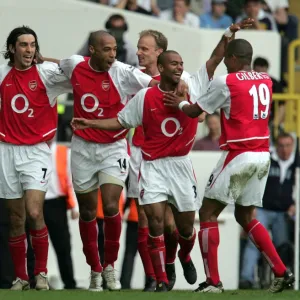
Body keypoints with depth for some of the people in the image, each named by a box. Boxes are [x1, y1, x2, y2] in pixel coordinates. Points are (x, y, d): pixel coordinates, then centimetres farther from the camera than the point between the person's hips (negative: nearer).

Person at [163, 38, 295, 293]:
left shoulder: (226, 82, -9)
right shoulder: (266, 81, 8)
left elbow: (194, 111, 0)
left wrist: (180, 103, 22)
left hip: (238, 155, -7)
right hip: (263, 155, 7)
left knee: (208, 213, 3)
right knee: (245, 217, 19)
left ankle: (213, 281, -4)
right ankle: (281, 273, 8)